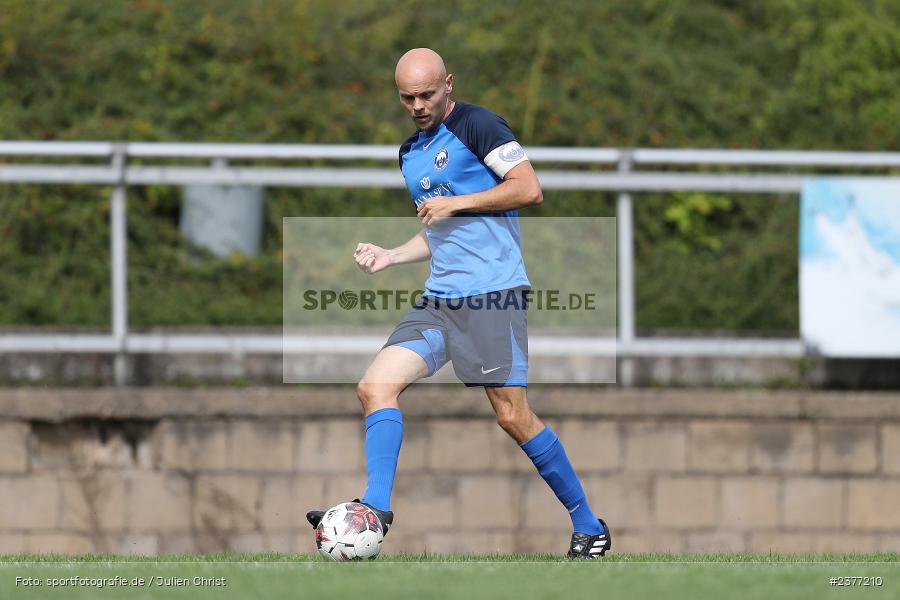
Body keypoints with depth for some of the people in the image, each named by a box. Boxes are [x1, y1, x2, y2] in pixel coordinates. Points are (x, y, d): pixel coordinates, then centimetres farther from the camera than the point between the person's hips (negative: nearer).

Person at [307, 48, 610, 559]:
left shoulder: (476, 125, -5)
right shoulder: (411, 153, 20)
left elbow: (530, 190, -13)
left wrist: (456, 202, -13)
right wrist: (389, 257, 15)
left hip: (493, 294, -8)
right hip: (439, 300, 8)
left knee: (512, 414, -9)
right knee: (376, 386, -9)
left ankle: (589, 527, 3)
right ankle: (375, 510, -11)